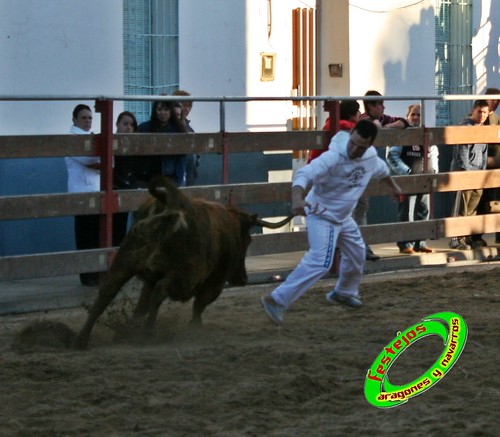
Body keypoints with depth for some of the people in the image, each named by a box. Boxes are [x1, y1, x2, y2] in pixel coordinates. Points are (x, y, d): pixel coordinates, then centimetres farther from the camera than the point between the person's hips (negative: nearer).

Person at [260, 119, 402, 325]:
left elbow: (382, 169, 18)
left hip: (343, 217, 8)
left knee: (357, 254, 23)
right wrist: (297, 198, -64)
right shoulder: (333, 157, -31)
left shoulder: (371, 156, -8)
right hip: (322, 215, -8)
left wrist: (394, 187, 36)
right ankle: (276, 300, -25)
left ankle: (343, 293, 50)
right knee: (319, 261, -23)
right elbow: (304, 174, -44)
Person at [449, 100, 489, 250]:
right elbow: (462, 151, -14)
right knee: (461, 208, -8)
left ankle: (468, 237, 16)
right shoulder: (465, 126, -10)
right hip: (463, 172, -8)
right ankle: (456, 239, -6)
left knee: (473, 209, 9)